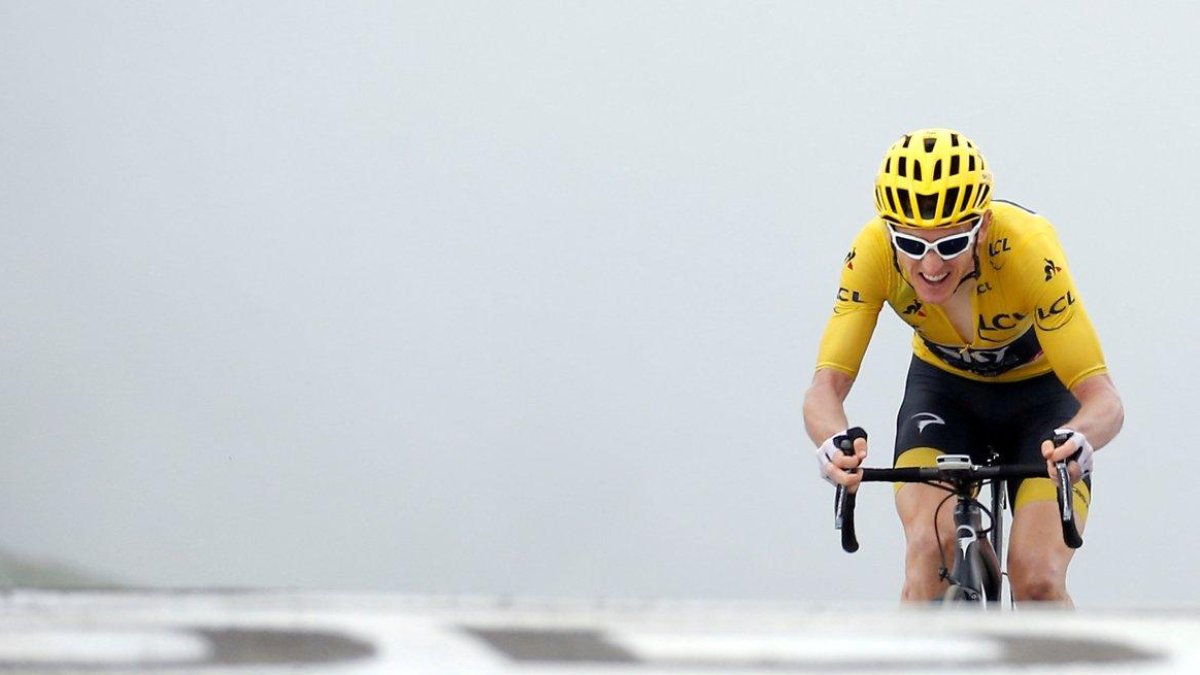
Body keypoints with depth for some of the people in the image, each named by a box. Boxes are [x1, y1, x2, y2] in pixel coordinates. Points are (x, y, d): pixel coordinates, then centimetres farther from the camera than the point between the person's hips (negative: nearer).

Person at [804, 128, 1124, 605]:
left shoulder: (1027, 247, -36)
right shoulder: (874, 251, -30)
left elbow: (1101, 396, -37)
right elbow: (826, 386, -32)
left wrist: (1078, 440, -61)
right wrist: (835, 441, -55)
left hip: (1039, 393, -2)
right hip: (944, 388, 2)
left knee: (1037, 582, -19)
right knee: (931, 548, -25)